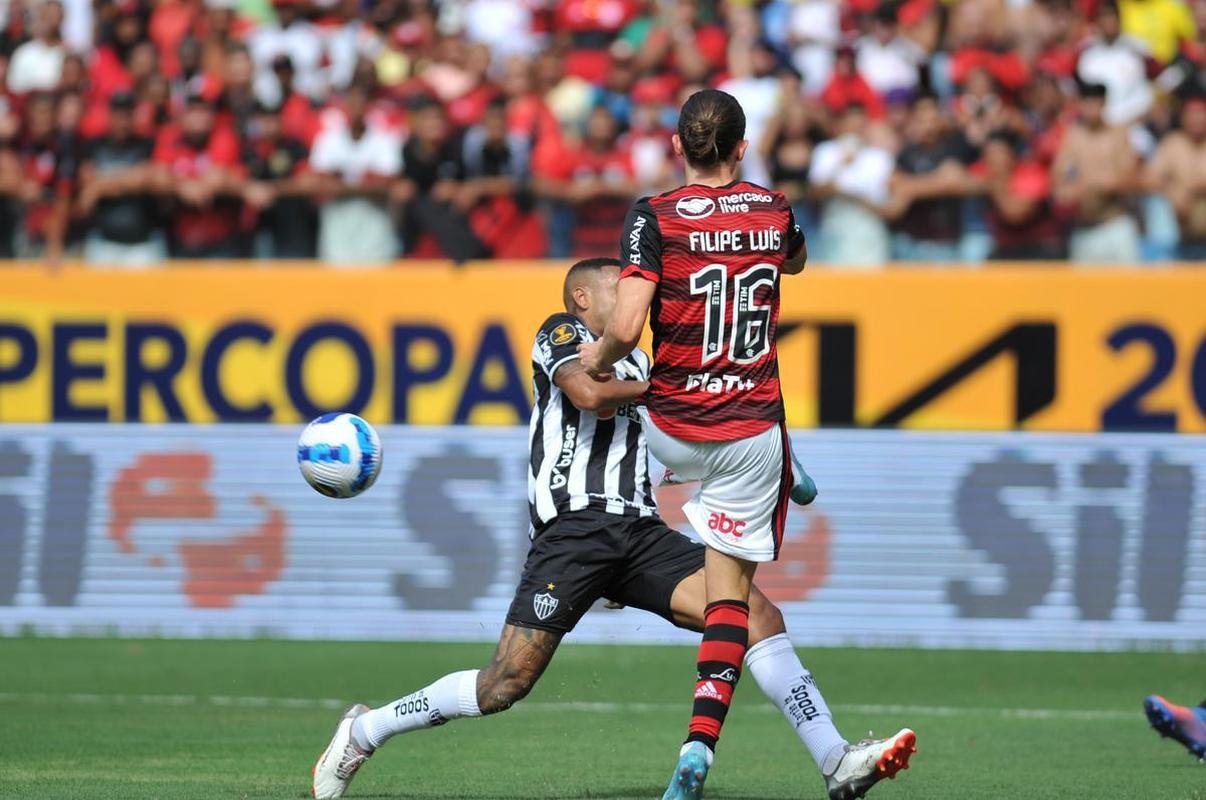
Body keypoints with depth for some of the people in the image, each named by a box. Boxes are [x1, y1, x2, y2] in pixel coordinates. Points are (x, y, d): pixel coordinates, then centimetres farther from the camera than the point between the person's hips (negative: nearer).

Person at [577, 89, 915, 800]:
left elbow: (626, 328, -20)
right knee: (730, 596, 4)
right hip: (750, 435, 1)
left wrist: (598, 357, 2)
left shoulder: (656, 218, -11)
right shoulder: (775, 211, 0)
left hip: (671, 434, -1)